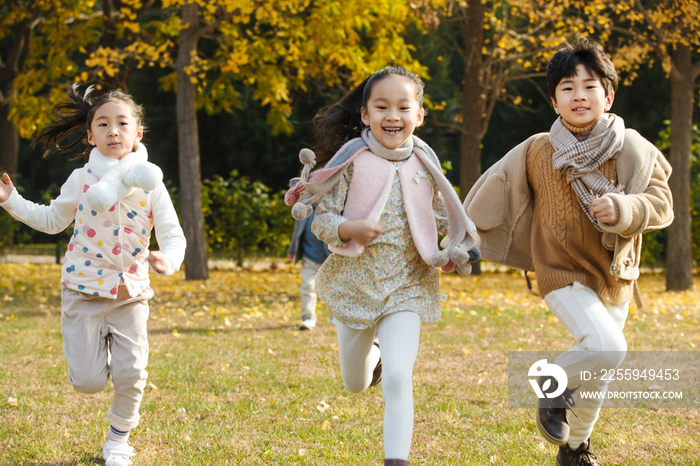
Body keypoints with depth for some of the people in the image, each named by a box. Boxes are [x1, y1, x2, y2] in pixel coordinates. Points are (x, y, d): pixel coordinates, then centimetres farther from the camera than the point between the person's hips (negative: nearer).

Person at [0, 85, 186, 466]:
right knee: (88, 382, -3)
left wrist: (168, 260, -29)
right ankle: (94, 356, 35)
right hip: (83, 291, 0)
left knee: (131, 375, -5)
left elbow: (173, 234, -7)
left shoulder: (149, 185, -5)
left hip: (130, 294, 0)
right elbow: (51, 220, 16)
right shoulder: (80, 180, 0)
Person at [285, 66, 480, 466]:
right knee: (355, 384, 19)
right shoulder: (351, 161, -11)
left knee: (397, 379, -18)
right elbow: (321, 221, -10)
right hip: (354, 282, 0)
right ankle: (373, 354, 54)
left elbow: (441, 217, 13)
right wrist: (350, 228, -29)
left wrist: (459, 245, -6)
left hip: (407, 285, 0)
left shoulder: (424, 164, -3)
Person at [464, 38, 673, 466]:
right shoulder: (537, 153, -8)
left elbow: (661, 203, -8)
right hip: (564, 273, -3)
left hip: (615, 278, 3)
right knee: (606, 348, -26)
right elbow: (494, 191, 3)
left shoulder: (633, 150, -6)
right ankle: (554, 388, 2)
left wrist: (624, 209, -28)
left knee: (598, 374, 15)